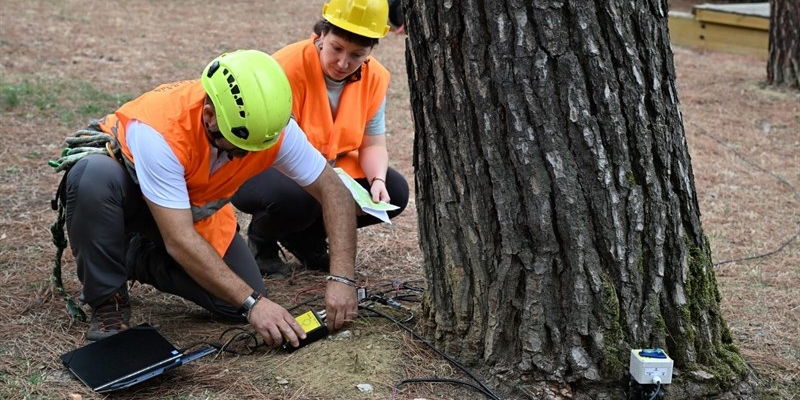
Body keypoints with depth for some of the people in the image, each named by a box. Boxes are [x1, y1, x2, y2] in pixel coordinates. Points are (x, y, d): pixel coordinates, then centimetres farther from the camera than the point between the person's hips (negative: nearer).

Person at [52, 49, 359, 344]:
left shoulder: (273, 127, -27)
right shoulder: (160, 130, -40)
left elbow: (333, 190, -20)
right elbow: (179, 240, -41)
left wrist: (341, 278, -31)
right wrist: (252, 303, -44)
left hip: (193, 206, 4)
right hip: (121, 182, -4)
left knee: (239, 304, -13)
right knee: (95, 177, -40)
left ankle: (138, 260, 11)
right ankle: (108, 302, -16)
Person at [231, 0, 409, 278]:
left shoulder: (374, 78, -8)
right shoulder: (289, 67, -25)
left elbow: (372, 144, -2)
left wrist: (377, 180, -25)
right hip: (264, 167, -6)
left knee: (394, 192, -13)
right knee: (296, 197, -38)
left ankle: (306, 237, 8)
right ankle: (261, 240, 0)